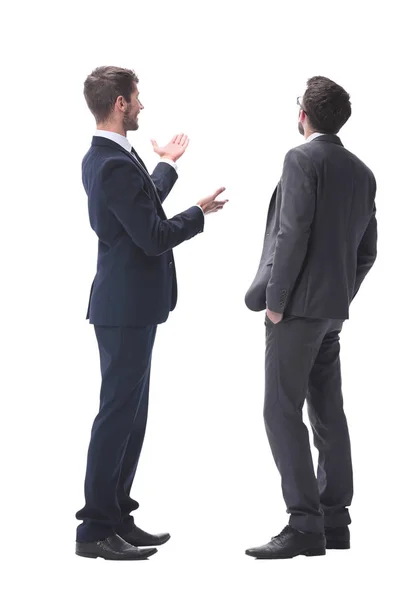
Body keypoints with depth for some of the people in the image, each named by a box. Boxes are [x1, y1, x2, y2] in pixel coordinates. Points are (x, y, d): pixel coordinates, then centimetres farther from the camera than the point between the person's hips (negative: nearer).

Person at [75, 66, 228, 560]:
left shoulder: (102, 158, 11)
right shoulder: (116, 166, -21)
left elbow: (144, 211, 25)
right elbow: (155, 237, -22)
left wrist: (166, 166, 38)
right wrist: (199, 213, -5)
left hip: (129, 305, 10)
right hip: (127, 307, -10)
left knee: (130, 412, 15)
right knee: (119, 413, -5)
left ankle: (116, 517, 22)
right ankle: (95, 530, 1)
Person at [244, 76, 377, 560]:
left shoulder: (303, 158, -11)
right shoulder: (362, 172, 13)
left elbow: (293, 233, -18)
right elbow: (367, 250, 15)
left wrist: (275, 300, -13)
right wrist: (341, 296, 19)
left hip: (297, 306, -8)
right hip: (334, 310, 8)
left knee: (282, 411, -8)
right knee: (327, 412, 12)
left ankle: (304, 525, -13)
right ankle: (334, 520, 15)